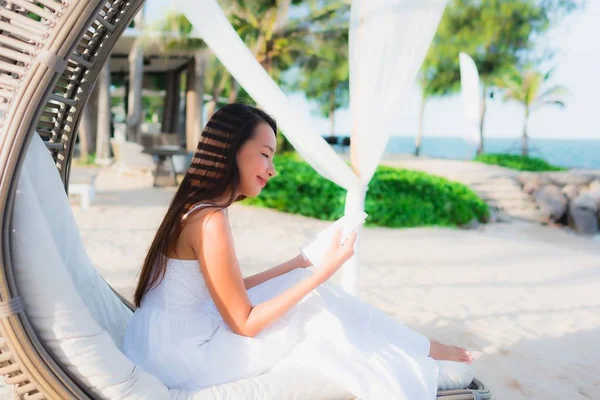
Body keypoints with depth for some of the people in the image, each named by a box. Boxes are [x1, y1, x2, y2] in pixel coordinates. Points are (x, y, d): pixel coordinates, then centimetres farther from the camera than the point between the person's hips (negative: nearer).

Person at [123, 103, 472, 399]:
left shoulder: (195, 207, 7)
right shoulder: (210, 220, -22)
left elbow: (230, 293, 9)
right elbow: (244, 324, -19)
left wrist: (295, 266, 9)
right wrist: (323, 271, -17)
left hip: (170, 344, 8)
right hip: (181, 355, -8)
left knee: (300, 282, 5)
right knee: (311, 306, -5)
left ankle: (411, 348, 14)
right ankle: (417, 352, 13)